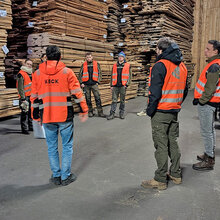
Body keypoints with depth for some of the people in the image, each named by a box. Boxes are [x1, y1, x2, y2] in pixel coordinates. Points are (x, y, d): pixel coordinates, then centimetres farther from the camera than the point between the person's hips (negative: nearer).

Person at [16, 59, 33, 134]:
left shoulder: (31, 73, 16)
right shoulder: (21, 74, -11)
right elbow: (20, 87, -15)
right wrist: (23, 98, -20)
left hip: (31, 96, 8)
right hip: (25, 97, -8)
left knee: (31, 112, 15)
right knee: (25, 112, -7)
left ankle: (30, 126, 27)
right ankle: (24, 129, -1)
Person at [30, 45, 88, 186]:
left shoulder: (37, 73, 6)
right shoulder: (67, 72, -2)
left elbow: (34, 97, 10)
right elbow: (77, 93, -4)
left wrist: (36, 116, 19)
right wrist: (84, 111, 4)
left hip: (47, 117, 3)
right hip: (65, 116, -2)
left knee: (52, 147, 14)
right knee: (67, 146, 9)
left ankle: (56, 176, 22)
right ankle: (66, 176, 16)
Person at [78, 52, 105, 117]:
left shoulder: (96, 64, 7)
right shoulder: (83, 65, 8)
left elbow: (99, 73, 7)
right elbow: (80, 74, 9)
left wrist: (98, 81, -2)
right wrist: (81, 83, 0)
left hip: (94, 84, -1)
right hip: (86, 85, 1)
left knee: (98, 98, -5)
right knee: (88, 99, 6)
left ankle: (100, 112, 0)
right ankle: (90, 112, 17)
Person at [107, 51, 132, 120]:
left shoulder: (127, 65, 5)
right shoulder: (115, 65, 14)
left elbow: (129, 76, 2)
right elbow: (112, 76, 15)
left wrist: (127, 84, -8)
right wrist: (111, 85, 8)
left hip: (123, 86, -2)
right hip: (115, 86, 2)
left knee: (122, 100, 6)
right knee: (114, 100, 0)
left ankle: (122, 113, 15)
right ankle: (112, 114, 2)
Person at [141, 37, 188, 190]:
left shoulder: (160, 66, -15)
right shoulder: (182, 66, 10)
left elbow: (155, 92, -19)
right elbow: (185, 91, 15)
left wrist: (150, 110, -8)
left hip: (160, 113, -8)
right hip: (175, 112, 8)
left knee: (161, 145, 0)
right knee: (173, 142, 17)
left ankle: (161, 180, 10)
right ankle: (176, 174, 29)